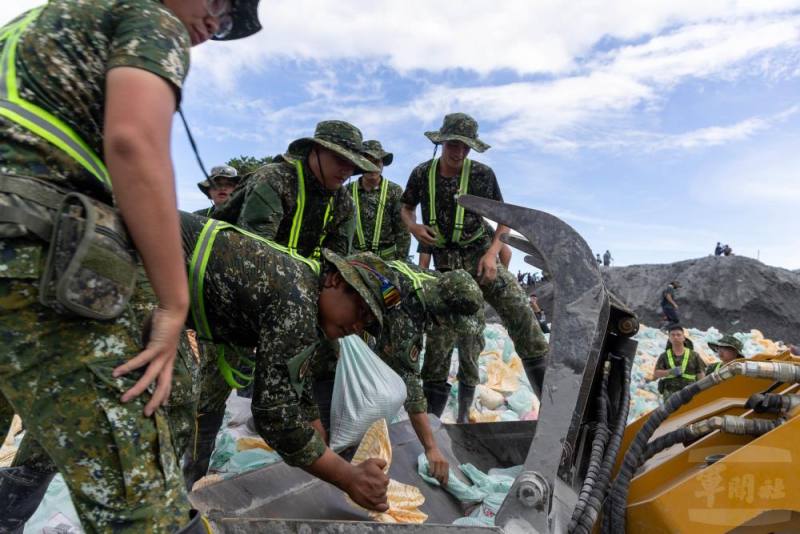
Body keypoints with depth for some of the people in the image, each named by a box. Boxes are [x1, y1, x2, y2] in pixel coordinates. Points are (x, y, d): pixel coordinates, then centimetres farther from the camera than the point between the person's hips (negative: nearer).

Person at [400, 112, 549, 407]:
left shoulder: (482, 174, -6)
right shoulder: (422, 174, -2)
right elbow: (406, 208, 15)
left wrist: (492, 254, -13)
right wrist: (414, 227, -8)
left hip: (481, 255, 0)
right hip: (446, 260, 1)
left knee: (519, 309, -15)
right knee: (440, 330, 3)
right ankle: (433, 407, 20)